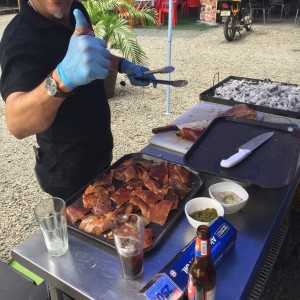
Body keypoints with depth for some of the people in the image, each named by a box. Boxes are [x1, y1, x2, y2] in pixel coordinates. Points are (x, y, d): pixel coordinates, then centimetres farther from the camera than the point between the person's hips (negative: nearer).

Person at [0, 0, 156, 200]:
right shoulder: (21, 37, -27)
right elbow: (17, 124, -43)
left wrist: (123, 65, 2)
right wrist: (63, 77, -59)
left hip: (101, 152, 8)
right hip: (67, 171, -7)